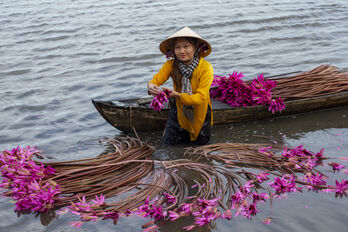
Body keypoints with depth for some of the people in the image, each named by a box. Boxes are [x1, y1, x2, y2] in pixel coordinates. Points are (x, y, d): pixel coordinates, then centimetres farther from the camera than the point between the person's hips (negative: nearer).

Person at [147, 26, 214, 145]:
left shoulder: (205, 67, -27)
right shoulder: (171, 64, -17)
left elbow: (200, 97, -32)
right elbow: (156, 78, -27)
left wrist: (177, 95, -46)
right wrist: (151, 87, -53)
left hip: (199, 109, -2)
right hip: (179, 108, 2)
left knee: (200, 142, 8)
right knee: (169, 142, 5)